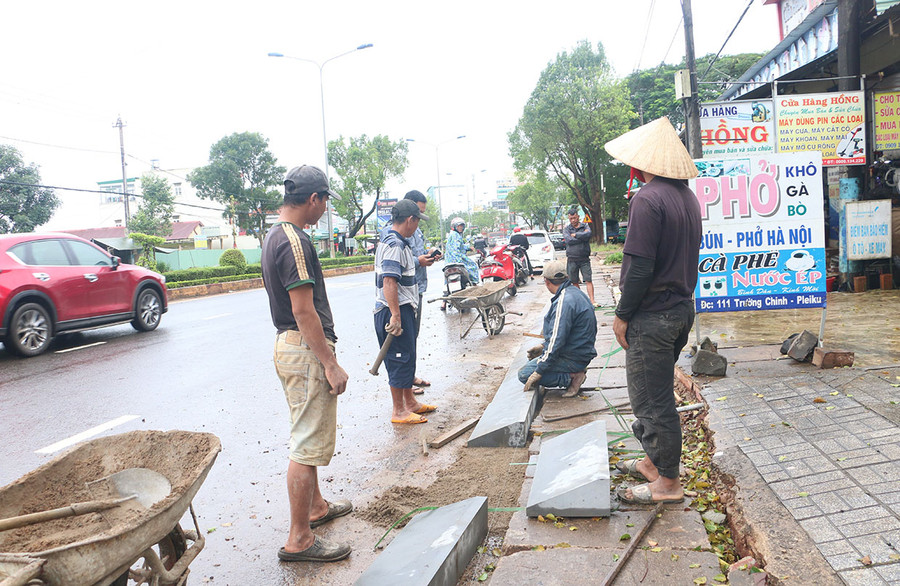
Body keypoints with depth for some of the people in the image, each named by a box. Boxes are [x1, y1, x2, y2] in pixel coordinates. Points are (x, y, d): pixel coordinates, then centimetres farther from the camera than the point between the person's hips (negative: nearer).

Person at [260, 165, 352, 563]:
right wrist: (330, 364, -21)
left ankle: (315, 506, 38)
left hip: (288, 344, 11)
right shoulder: (294, 241, -19)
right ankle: (299, 540, 4)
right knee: (308, 445, -4)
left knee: (307, 437, 22)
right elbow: (303, 310, -23)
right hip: (306, 349, -11)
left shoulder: (274, 237, 14)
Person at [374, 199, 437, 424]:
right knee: (401, 359, -3)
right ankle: (399, 412, 7)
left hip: (402, 309, 11)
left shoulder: (399, 243, 15)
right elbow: (389, 282, -26)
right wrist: (395, 316, -28)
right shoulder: (394, 245, -18)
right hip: (395, 311, -11)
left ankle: (410, 403, 30)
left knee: (407, 358, 18)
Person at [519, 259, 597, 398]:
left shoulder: (564, 301, -24)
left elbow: (557, 340, -26)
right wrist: (543, 347, 19)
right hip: (581, 351, 10)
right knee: (534, 357, 25)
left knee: (524, 374, -11)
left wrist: (538, 372, -22)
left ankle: (572, 376, -11)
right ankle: (575, 372, 9)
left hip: (573, 358, -10)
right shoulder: (574, 292, 9)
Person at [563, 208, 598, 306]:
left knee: (589, 281, -7)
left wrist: (575, 235, -8)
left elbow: (588, 234, -15)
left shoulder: (585, 226, 7)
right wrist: (582, 237, -8)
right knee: (574, 282, 5)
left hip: (584, 259, -1)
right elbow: (568, 240, -11)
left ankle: (592, 302, -9)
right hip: (572, 260, 1)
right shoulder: (566, 229, 7)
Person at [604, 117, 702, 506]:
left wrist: (622, 314, -14)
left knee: (651, 398, 2)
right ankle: (653, 460, 35)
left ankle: (667, 483, 14)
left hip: (652, 315, -10)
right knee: (657, 392, 21)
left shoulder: (648, 200, -19)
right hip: (681, 308, 10)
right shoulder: (687, 197, 10)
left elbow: (639, 266, -23)